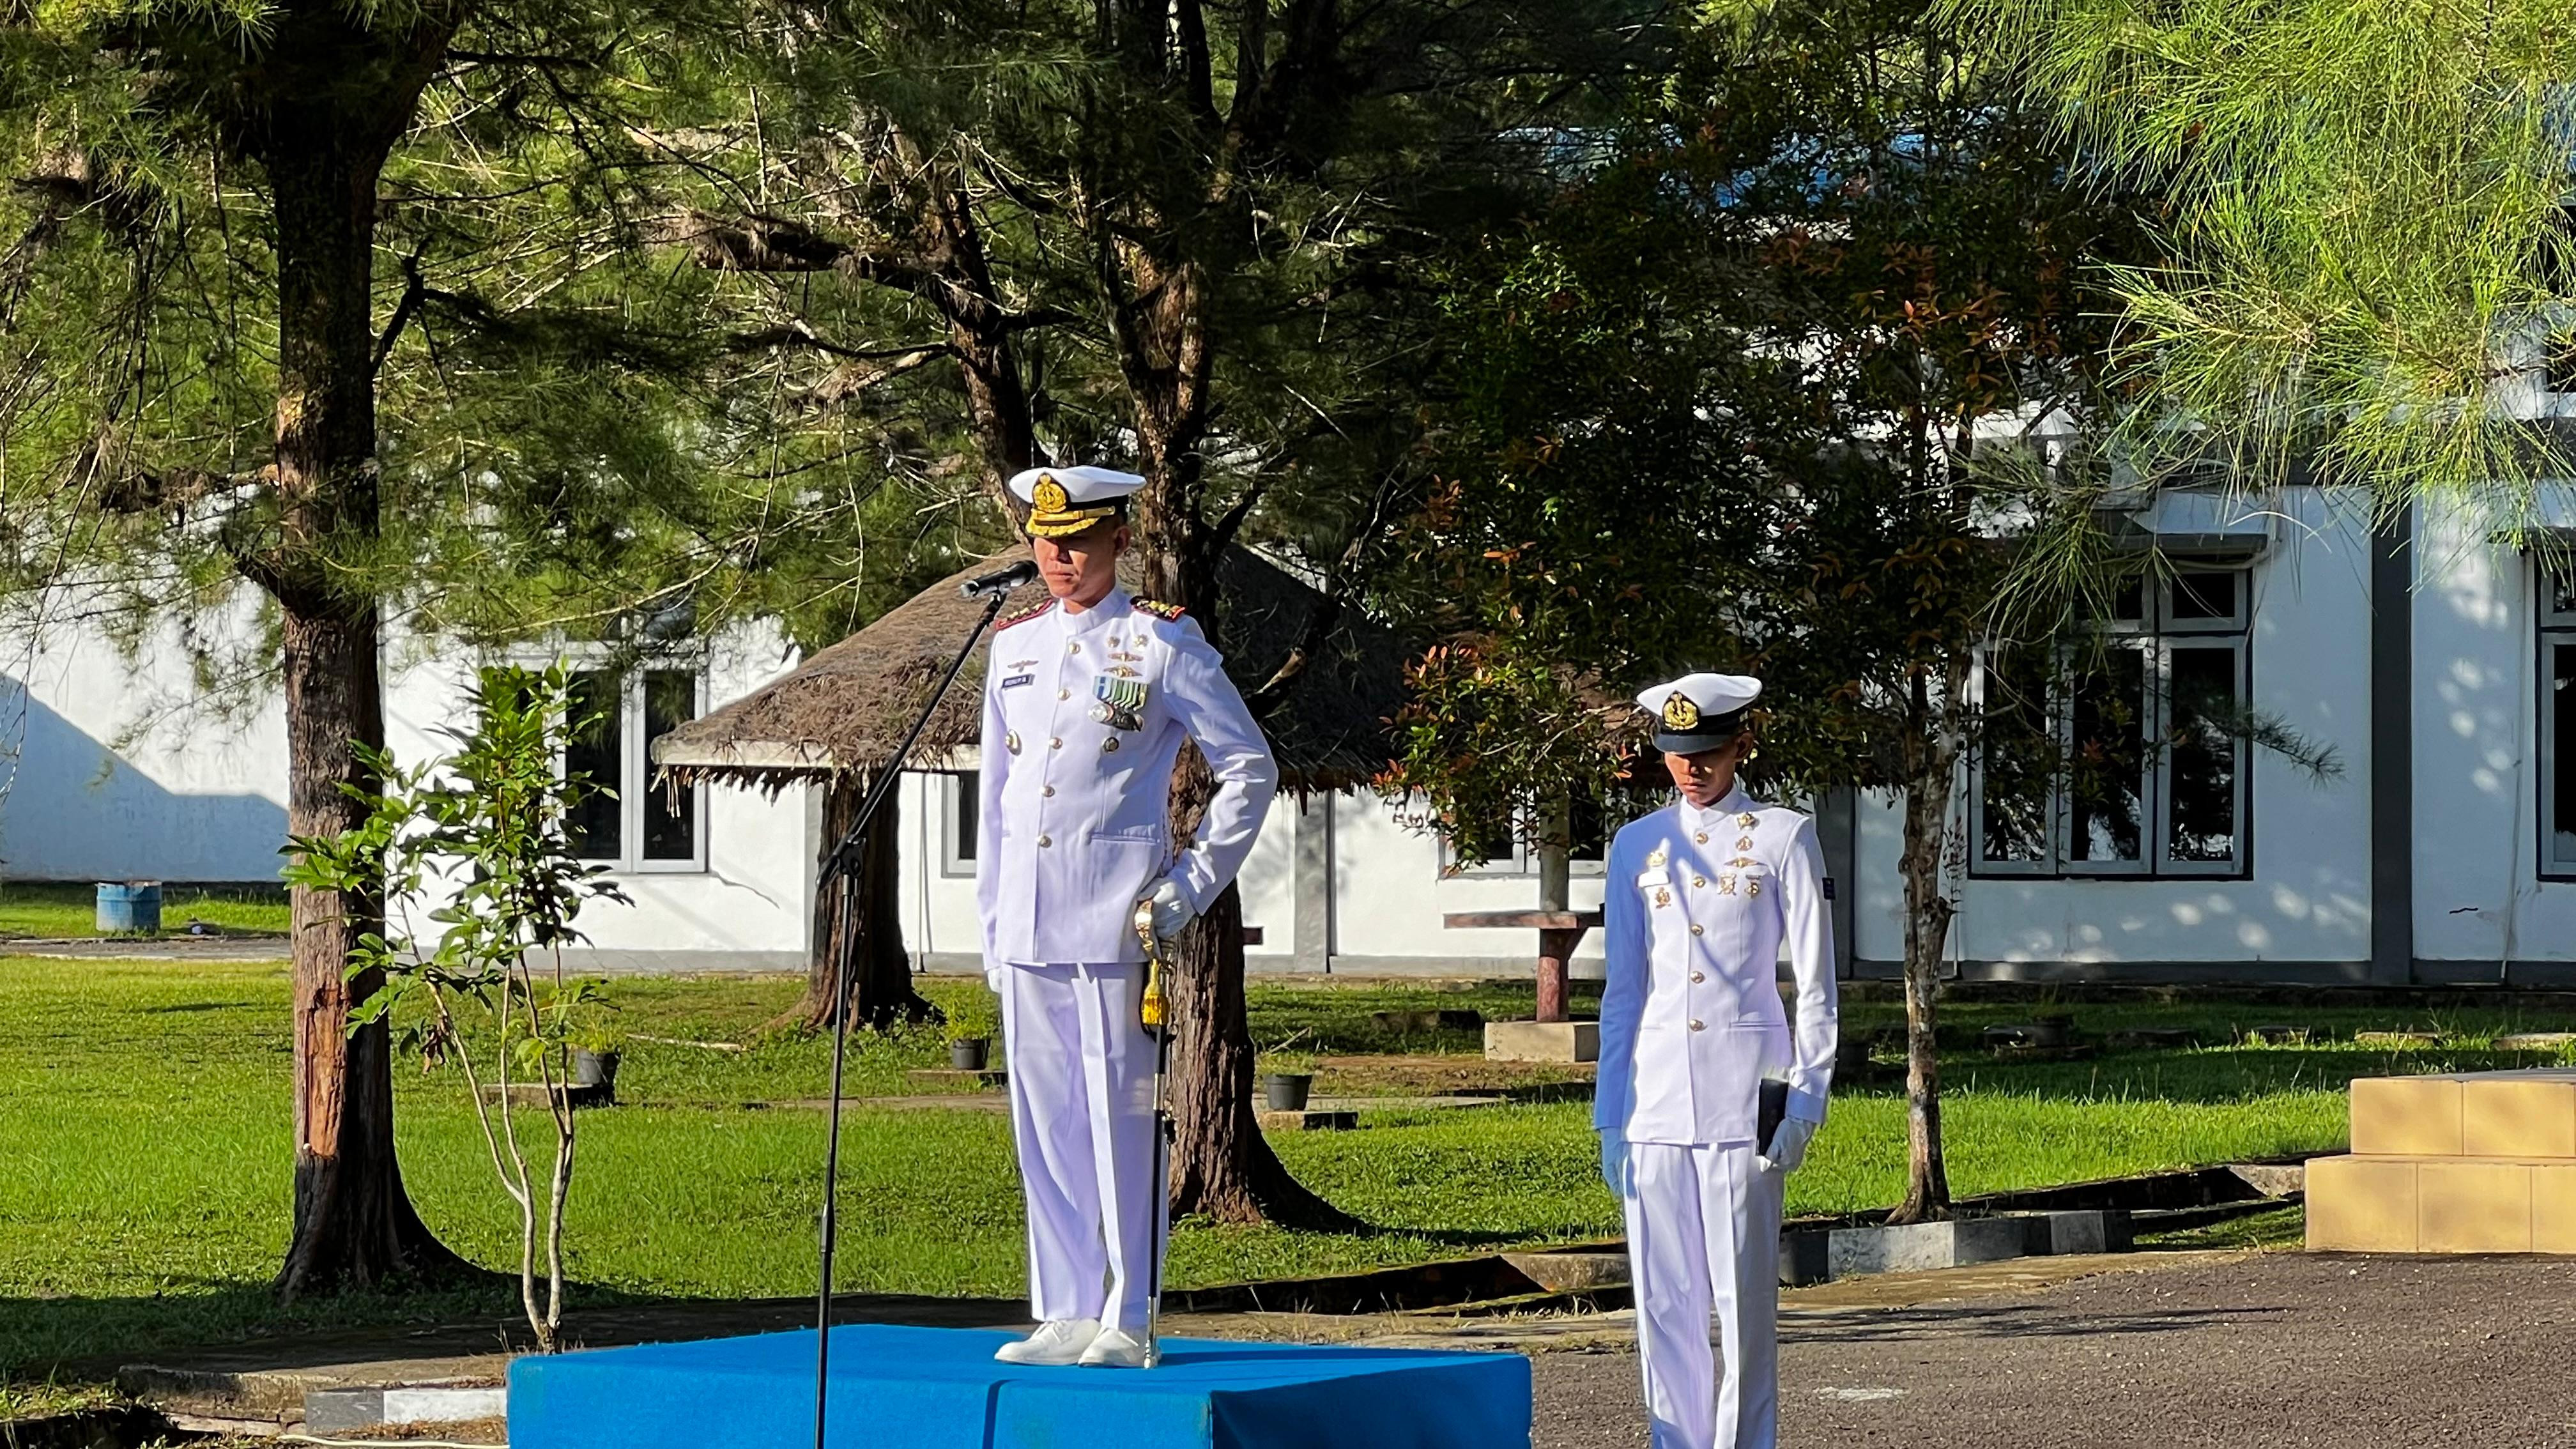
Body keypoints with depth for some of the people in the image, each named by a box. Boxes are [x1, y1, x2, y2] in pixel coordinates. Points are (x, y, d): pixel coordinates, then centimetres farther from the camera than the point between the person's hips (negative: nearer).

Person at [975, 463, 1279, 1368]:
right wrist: (992, 923, 15)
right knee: (1043, 1124, 7)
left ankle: (1124, 1322, 1)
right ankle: (1064, 1316, 14)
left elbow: (1251, 769, 2)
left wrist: (1192, 885, -3)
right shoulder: (1014, 649, 15)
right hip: (1028, 930, 5)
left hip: (1115, 924, -5)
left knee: (1119, 1120, -4)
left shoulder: (1163, 647, -1)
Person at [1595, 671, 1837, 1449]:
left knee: (1743, 1293, -5)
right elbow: (1622, 991, 14)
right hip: (1657, 1096, 3)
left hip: (1744, 1095, -3)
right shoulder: (1638, 846, 12)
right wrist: (1610, 1117, 9)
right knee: (1664, 1298, 3)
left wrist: (1805, 1101, -6)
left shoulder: (1782, 837, 4)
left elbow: (1815, 983, 3)